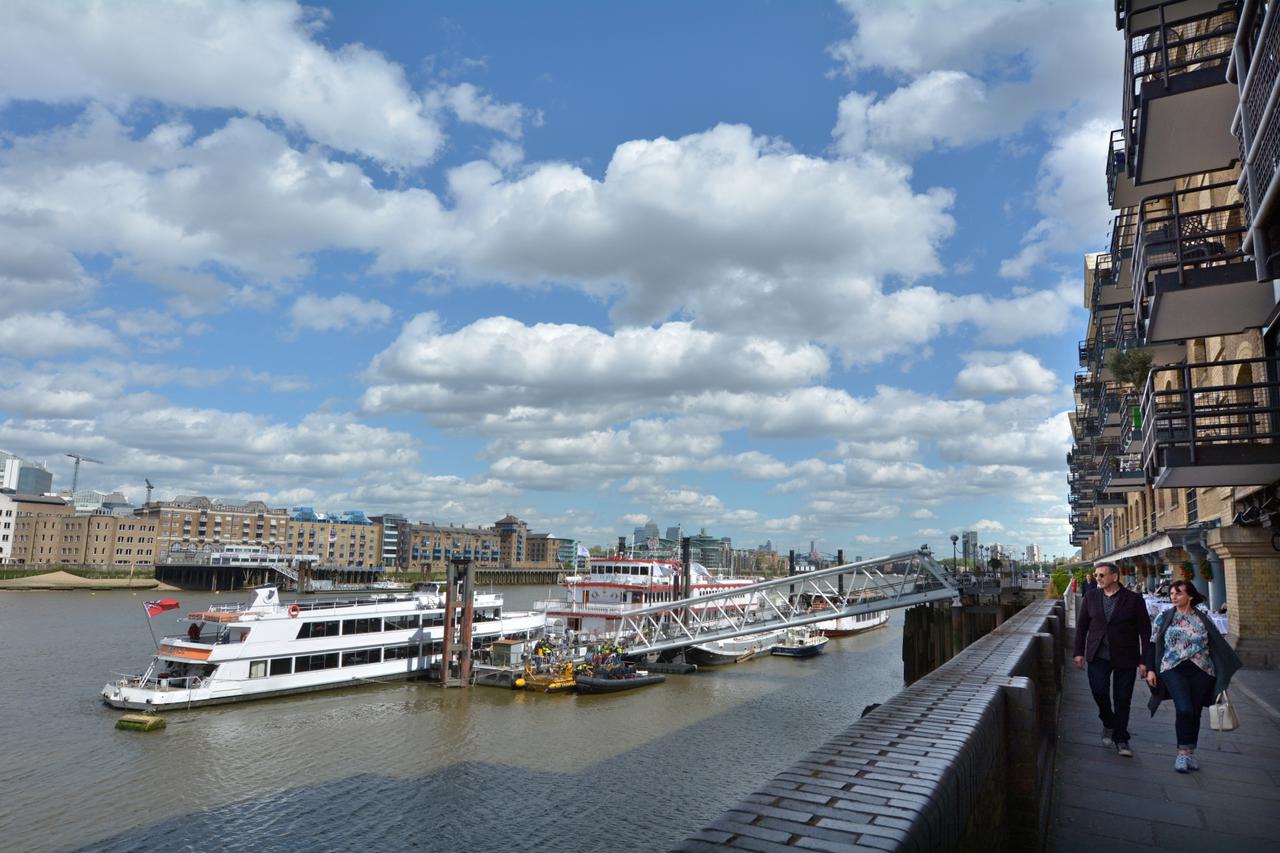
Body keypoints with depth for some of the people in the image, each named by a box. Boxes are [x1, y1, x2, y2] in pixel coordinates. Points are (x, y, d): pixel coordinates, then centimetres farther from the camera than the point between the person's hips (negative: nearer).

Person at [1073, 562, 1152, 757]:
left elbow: (1145, 631, -1)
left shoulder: (1134, 599, -3)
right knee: (1099, 690, -14)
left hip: (1125, 657, -1)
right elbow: (1082, 625, 11)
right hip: (1098, 655, 2)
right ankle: (1108, 723, 14)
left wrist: (1144, 661, -5)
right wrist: (1079, 652, 5)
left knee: (1122, 699, 4)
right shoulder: (1090, 598, 5)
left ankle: (1121, 739, 19)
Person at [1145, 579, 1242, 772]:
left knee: (1195, 712, 7)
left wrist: (1224, 671, 5)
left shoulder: (1203, 617, 6)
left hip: (1201, 671, 2)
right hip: (1174, 670, -2)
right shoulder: (1165, 617, 3)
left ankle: (1191, 753, 23)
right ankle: (1182, 752, -2)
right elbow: (1153, 644, 6)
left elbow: (1217, 644, 10)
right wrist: (1150, 669, 1)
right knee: (1184, 709, -16)